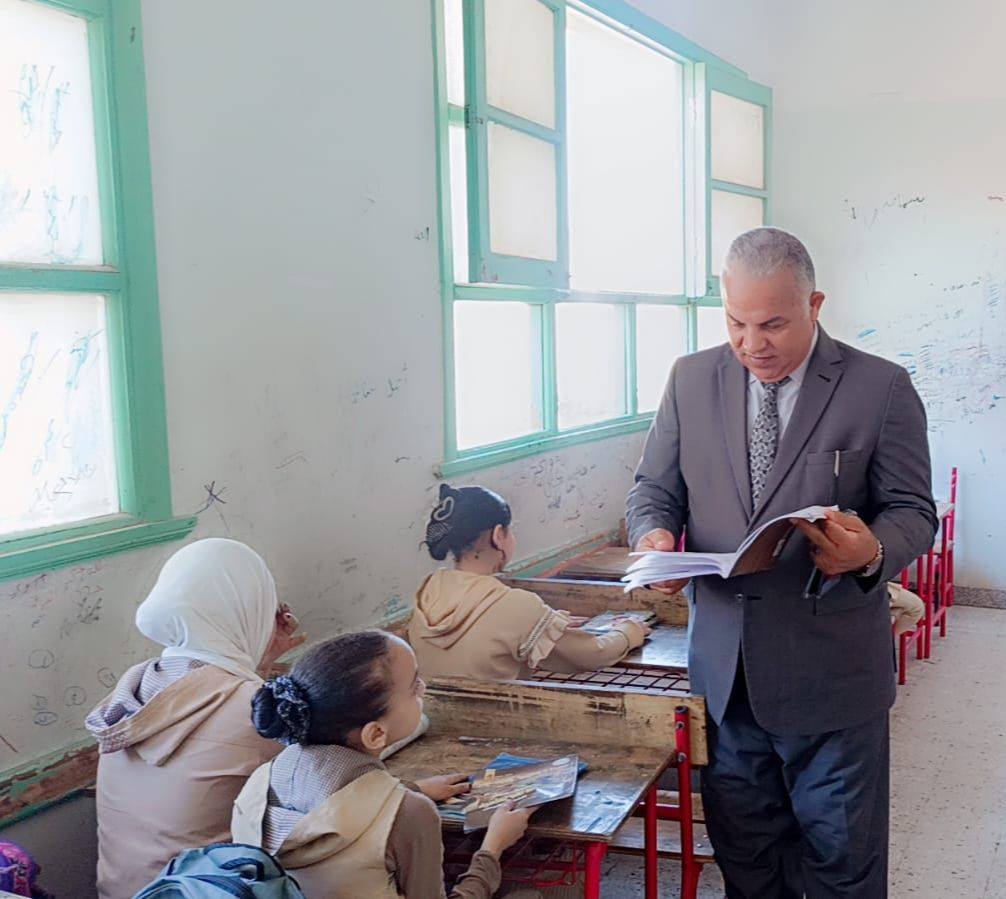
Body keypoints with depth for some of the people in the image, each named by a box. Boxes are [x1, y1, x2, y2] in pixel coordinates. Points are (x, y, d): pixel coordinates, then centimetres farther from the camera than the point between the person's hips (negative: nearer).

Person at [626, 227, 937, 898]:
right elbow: (655, 487, 10)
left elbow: (912, 510, -4)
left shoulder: (882, 388, -6)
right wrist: (654, 534, -13)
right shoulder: (691, 379, 3)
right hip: (724, 667, 3)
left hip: (831, 672, -3)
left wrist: (872, 552, -26)